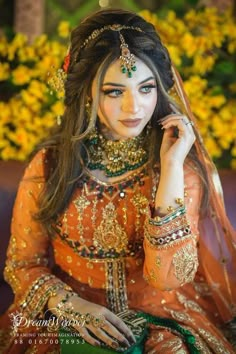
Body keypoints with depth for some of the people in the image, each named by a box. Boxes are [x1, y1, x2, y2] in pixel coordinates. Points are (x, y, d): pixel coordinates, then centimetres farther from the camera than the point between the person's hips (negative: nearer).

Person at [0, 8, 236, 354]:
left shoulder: (184, 163, -6)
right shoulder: (49, 164, -5)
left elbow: (169, 277, -15)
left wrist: (171, 167, -20)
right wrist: (70, 305, -15)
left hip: (162, 323, 1)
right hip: (71, 326, 0)